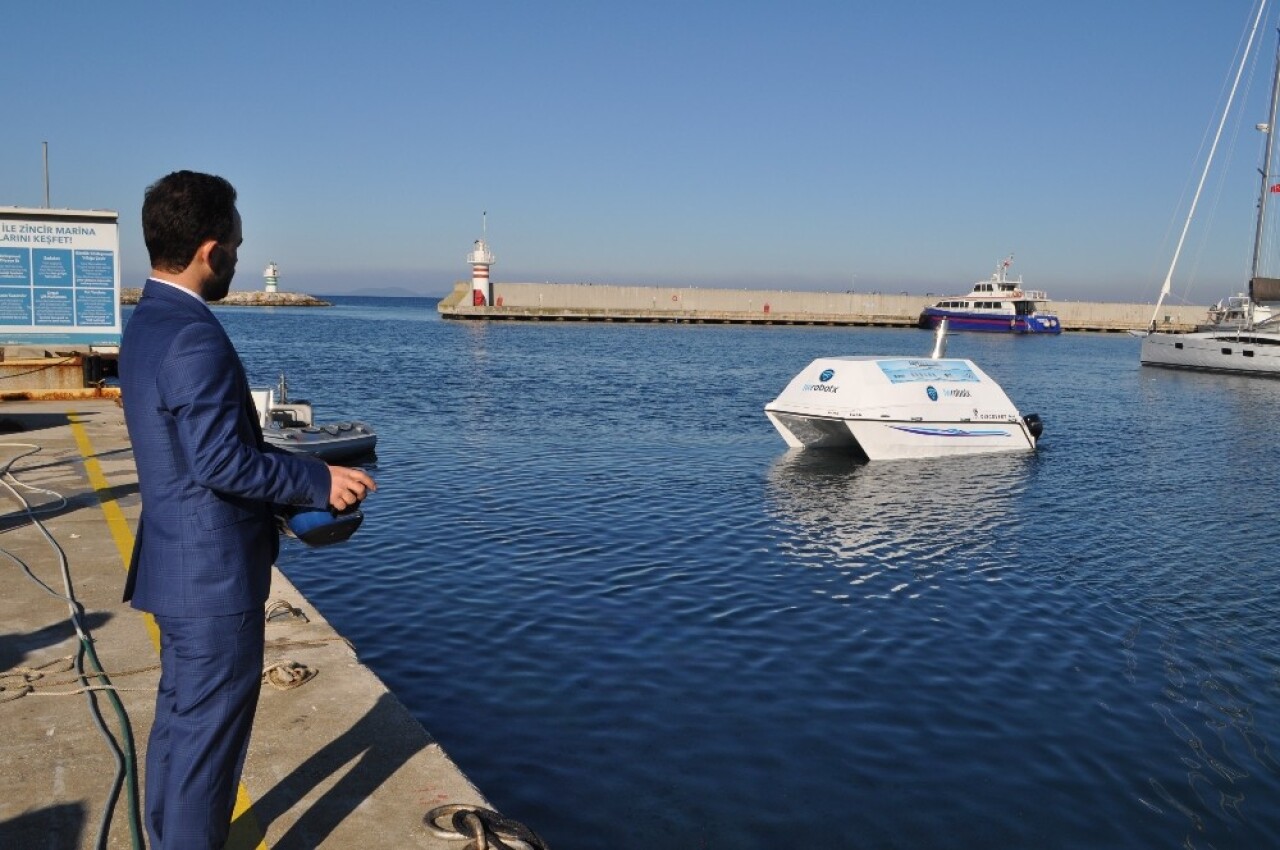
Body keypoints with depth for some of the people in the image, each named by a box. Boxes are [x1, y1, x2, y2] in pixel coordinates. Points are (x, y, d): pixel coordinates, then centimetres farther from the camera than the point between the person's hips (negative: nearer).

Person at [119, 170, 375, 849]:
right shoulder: (195, 338, -23)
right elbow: (221, 462, -25)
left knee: (180, 722, 23)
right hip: (214, 573, -10)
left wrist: (296, 464, 12)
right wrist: (320, 481, -15)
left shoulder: (147, 322, 9)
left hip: (179, 564, 10)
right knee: (209, 733, 3)